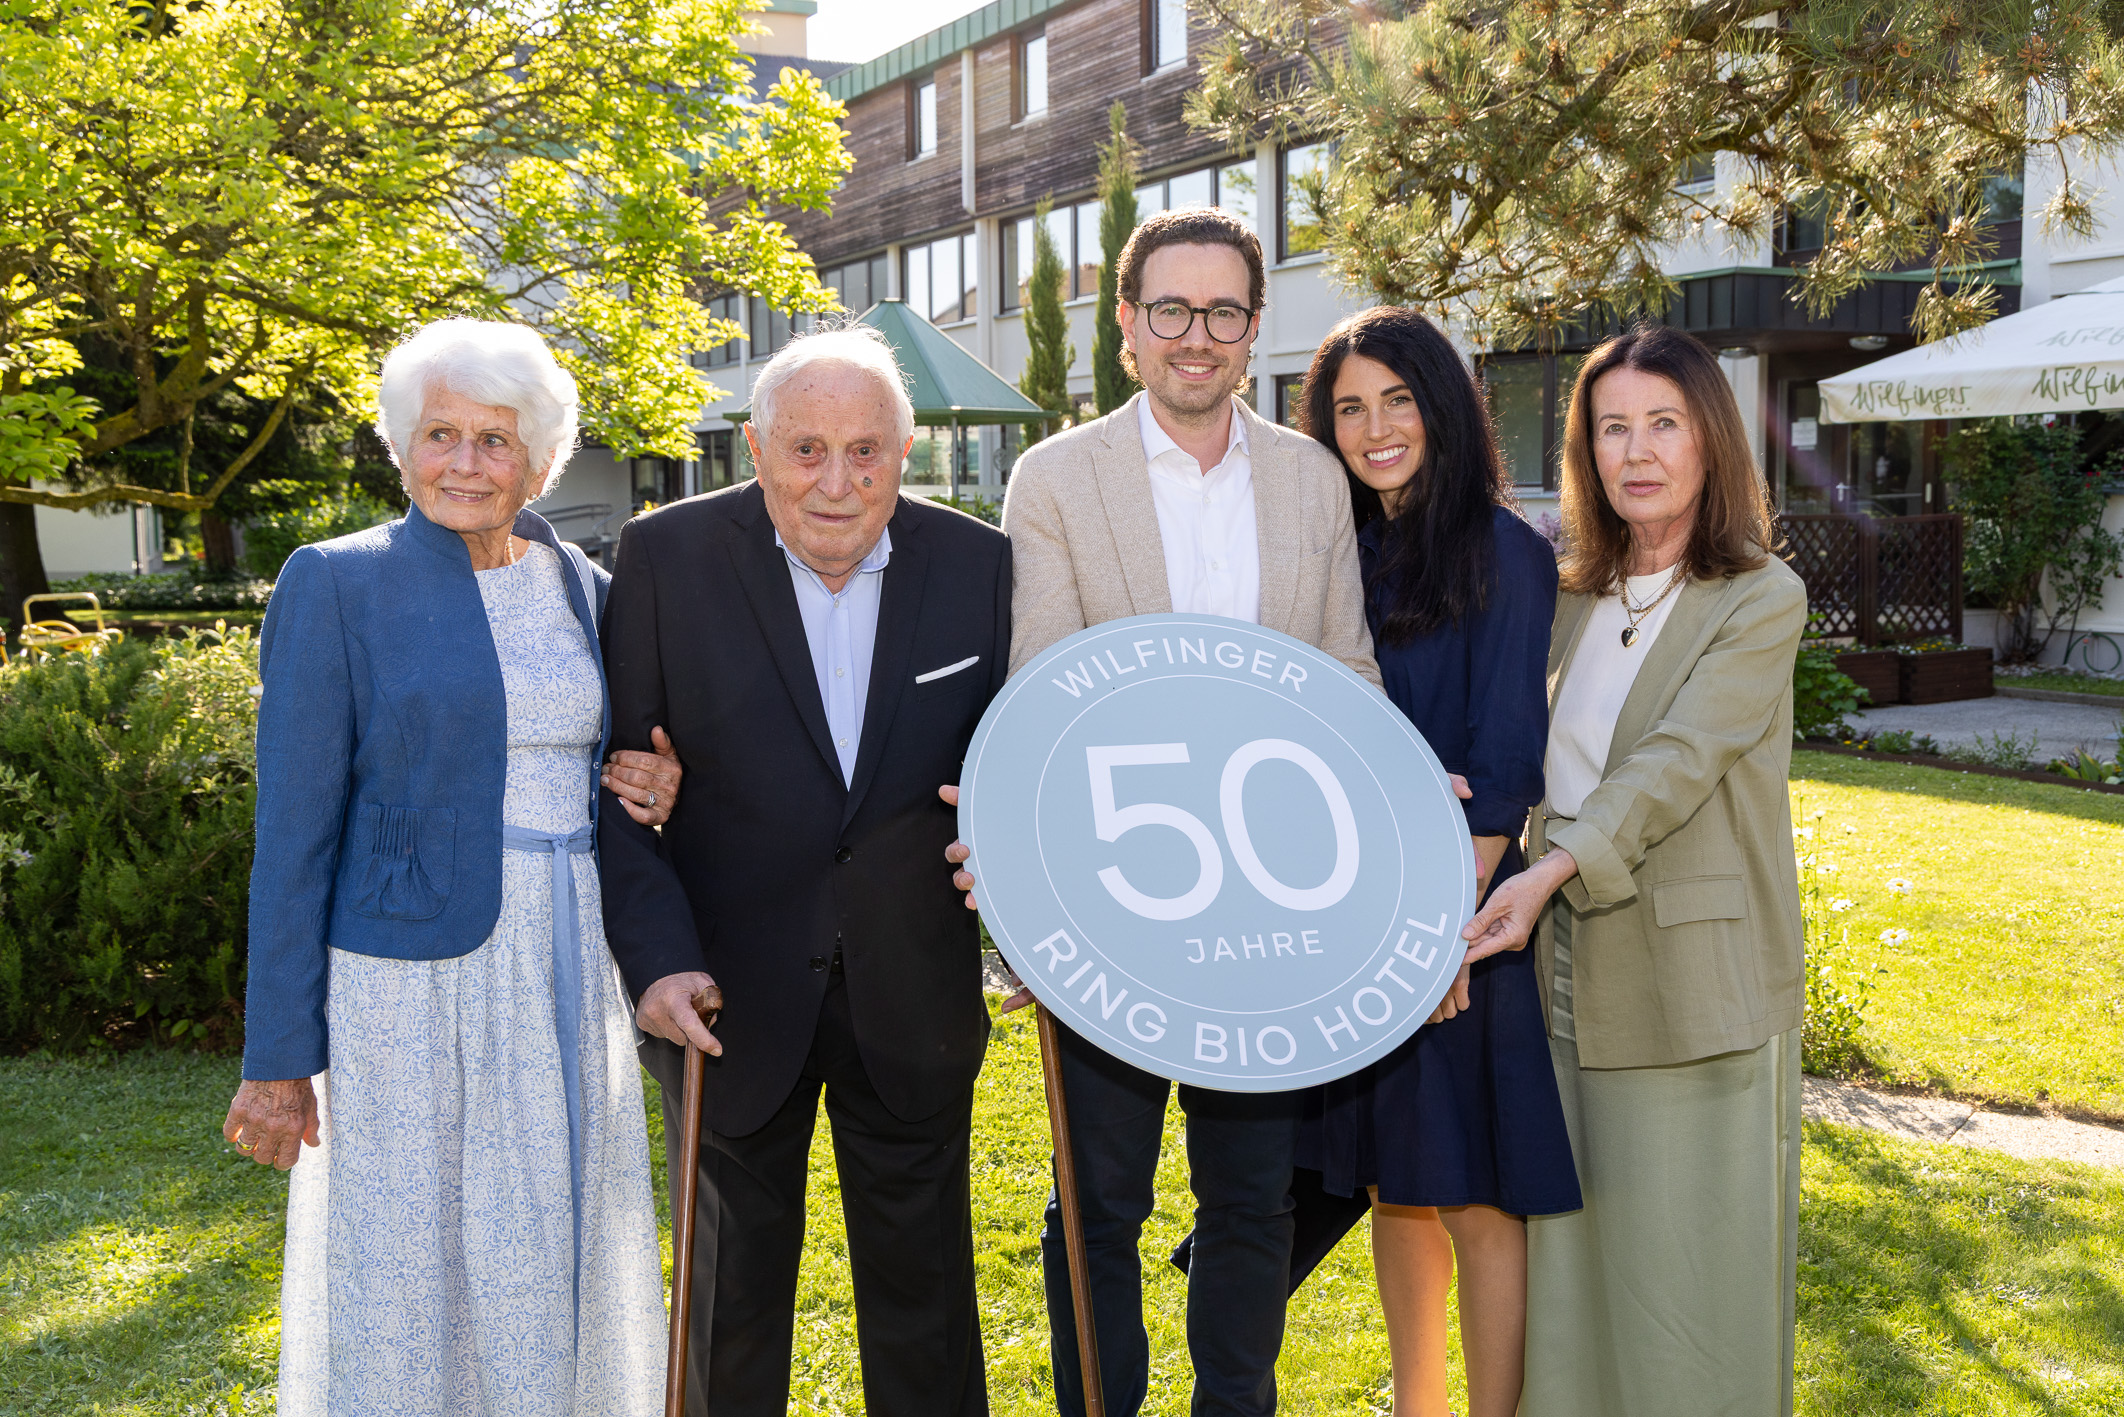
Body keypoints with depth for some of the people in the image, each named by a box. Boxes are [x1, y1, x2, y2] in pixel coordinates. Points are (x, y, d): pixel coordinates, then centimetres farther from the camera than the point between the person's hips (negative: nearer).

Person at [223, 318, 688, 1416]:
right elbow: (294, 832, -6)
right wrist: (278, 1057, -7)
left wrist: (647, 790, -4)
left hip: (571, 974, 5)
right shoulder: (336, 585, -6)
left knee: (563, 1253, 13)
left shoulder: (584, 587, 8)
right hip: (411, 977, -4)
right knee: (408, 1264, 4)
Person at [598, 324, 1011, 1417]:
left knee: (923, 1284, 16)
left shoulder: (977, 565, -5)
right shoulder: (667, 556, -10)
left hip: (913, 997, 1)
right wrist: (656, 952, -17)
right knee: (734, 1277, 19)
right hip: (731, 996, -1)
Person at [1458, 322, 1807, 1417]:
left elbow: (1678, 760, -20)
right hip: (1572, 967, 5)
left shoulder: (1761, 599, -8)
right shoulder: (1574, 596, 11)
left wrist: (1553, 868, -31)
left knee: (1692, 1245, 3)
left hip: (1698, 975, -5)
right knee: (1578, 1237, 13)